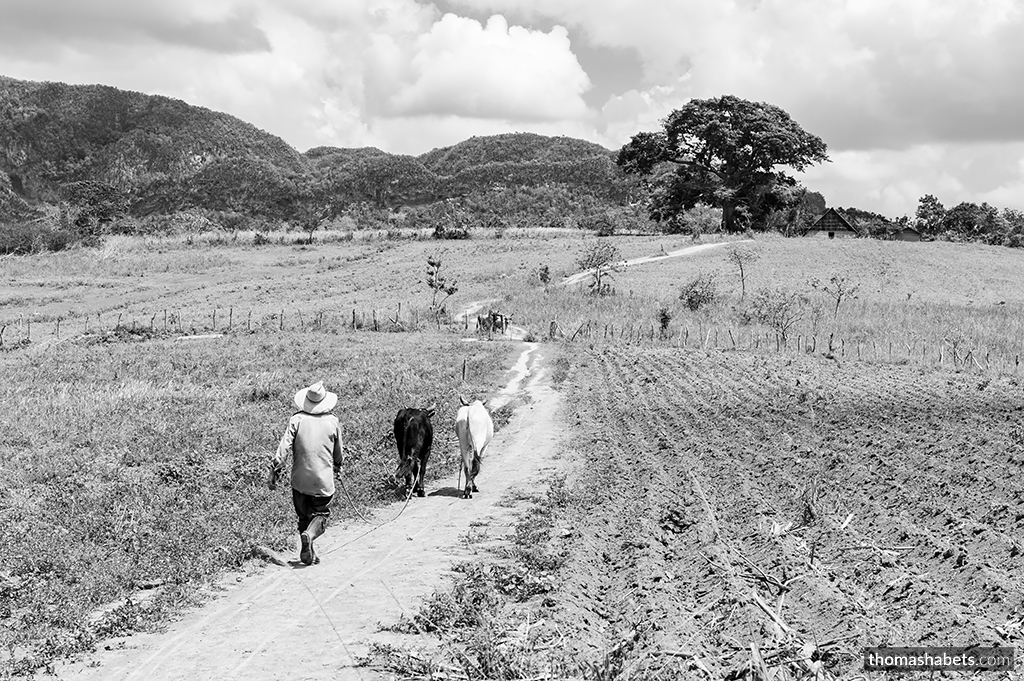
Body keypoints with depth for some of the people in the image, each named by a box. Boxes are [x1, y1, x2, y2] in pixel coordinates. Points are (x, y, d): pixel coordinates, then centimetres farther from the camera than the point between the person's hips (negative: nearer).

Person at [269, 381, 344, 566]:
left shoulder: (297, 419, -4)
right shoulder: (332, 421, -1)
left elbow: (284, 446, -11)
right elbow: (338, 453, 10)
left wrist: (274, 471, -5)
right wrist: (338, 467, 30)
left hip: (300, 479, 1)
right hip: (323, 480, -1)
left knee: (304, 516, 16)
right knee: (321, 514, 11)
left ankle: (307, 553, 11)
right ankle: (310, 534, -18)